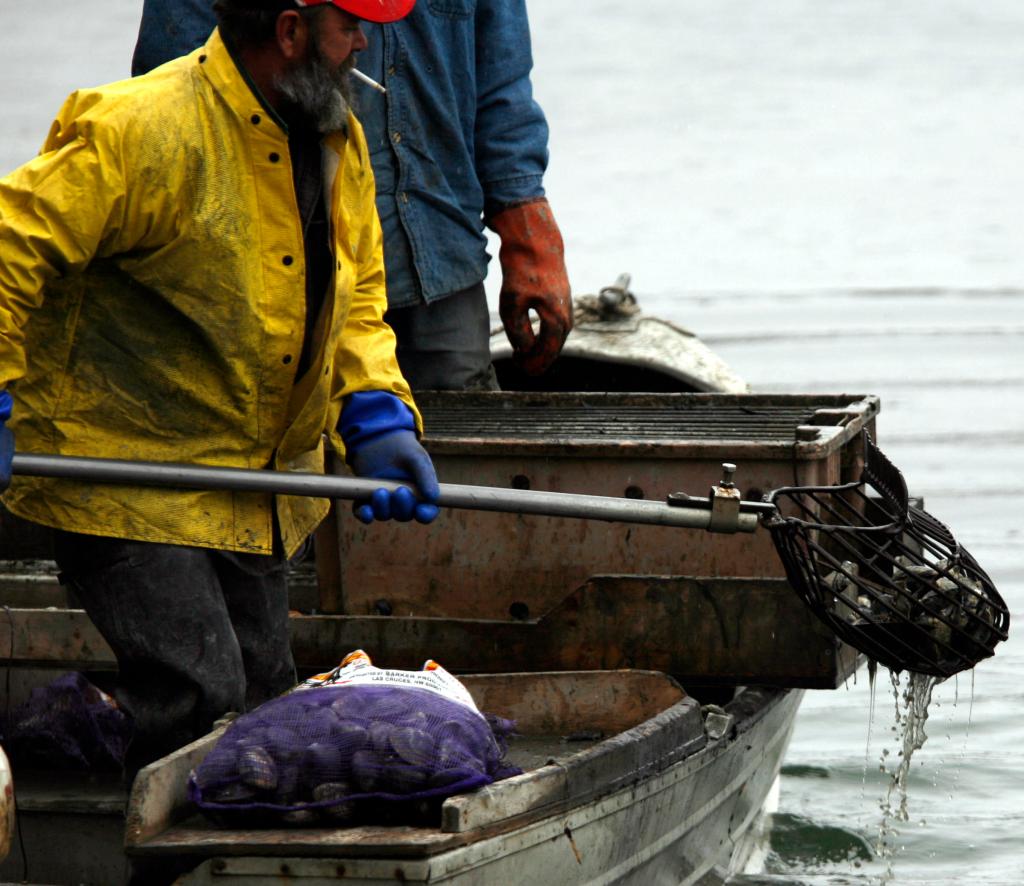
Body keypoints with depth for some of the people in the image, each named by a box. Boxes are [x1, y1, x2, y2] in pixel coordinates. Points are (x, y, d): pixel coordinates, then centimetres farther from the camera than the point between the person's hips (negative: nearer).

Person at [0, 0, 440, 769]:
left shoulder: (338, 141, 5)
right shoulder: (144, 131, -22)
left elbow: (354, 297, 13)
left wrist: (376, 418, -3)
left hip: (260, 484, 8)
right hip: (125, 475, -8)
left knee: (263, 701, 11)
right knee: (198, 699, -15)